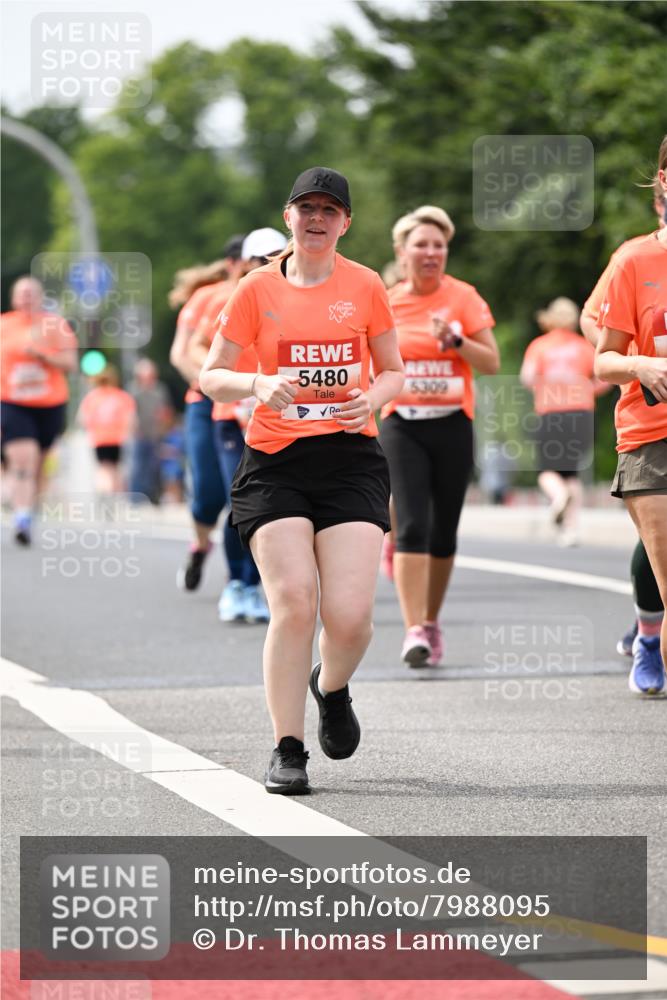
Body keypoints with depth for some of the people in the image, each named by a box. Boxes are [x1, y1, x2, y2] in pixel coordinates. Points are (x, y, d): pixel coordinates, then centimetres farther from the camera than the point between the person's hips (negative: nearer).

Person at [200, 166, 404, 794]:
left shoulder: (364, 286, 8)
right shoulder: (258, 289, 5)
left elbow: (393, 371, 17)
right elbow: (211, 376, 5)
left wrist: (373, 398, -5)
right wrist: (257, 384, -15)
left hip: (350, 459, 1)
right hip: (274, 462, -1)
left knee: (350, 613, -12)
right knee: (294, 601, -16)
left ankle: (332, 688, 24)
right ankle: (287, 749, -2)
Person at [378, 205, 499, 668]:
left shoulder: (463, 297, -1)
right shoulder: (386, 303, 4)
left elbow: (492, 364, -5)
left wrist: (456, 339, -18)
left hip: (453, 426, 0)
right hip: (402, 426, 0)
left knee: (443, 532, 6)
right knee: (411, 526, -14)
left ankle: (432, 622, 25)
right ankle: (415, 631, -18)